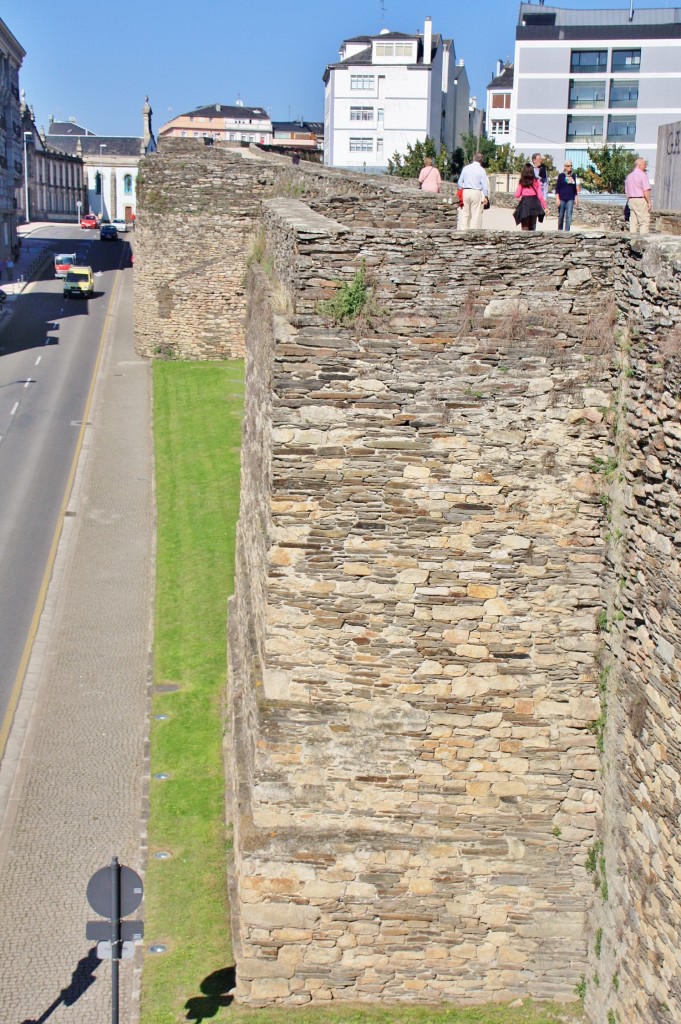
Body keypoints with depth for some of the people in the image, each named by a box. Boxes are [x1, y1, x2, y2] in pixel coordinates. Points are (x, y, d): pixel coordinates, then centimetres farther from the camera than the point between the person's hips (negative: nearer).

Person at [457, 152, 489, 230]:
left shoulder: (466, 168, 8)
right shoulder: (481, 170, -3)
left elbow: (460, 182, 11)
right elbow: (484, 184, -5)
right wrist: (486, 196, 0)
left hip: (465, 191, 3)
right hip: (476, 192, -3)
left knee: (464, 214, 5)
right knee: (476, 215, 0)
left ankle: (462, 230, 1)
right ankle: (473, 231, -3)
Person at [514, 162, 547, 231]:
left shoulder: (521, 182, 0)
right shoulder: (536, 181, 2)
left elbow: (517, 195, 0)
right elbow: (540, 195, 0)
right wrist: (544, 206, 6)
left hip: (524, 203, -1)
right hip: (534, 203, 1)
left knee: (525, 228, 2)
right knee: (532, 227, 12)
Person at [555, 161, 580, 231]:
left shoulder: (573, 176, 10)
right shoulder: (561, 175, 1)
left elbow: (575, 187, 18)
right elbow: (557, 187, -1)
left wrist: (576, 197, 15)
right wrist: (557, 198, -9)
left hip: (570, 199, 2)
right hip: (562, 198, -2)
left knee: (569, 216, -7)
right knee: (561, 215, 6)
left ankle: (567, 231, -7)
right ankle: (560, 230, 20)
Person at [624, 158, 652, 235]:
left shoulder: (629, 176, 17)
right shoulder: (642, 175, -8)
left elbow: (626, 192, 19)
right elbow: (646, 190, -15)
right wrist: (649, 202, -11)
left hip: (631, 200, 8)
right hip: (641, 200, -8)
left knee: (633, 221, 6)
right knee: (644, 221, -7)